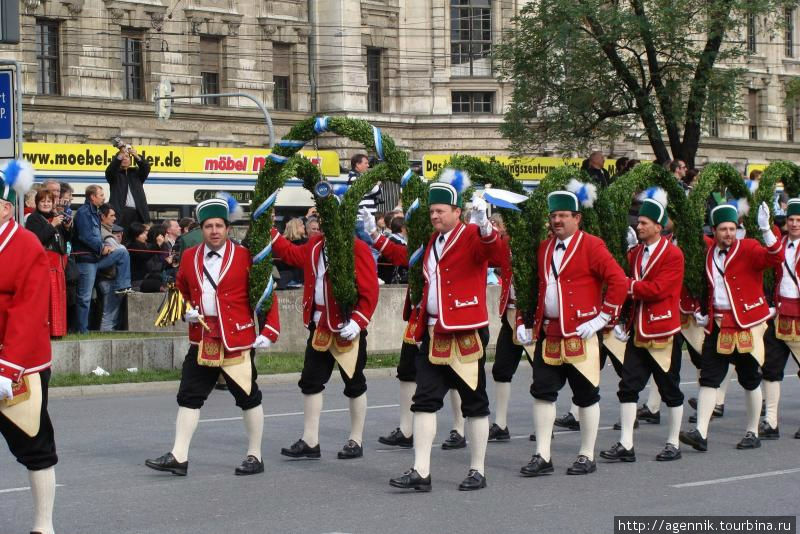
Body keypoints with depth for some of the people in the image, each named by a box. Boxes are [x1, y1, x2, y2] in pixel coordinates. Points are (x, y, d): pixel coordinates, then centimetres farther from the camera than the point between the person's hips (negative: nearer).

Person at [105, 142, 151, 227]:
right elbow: (110, 170, -9)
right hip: (120, 212, -2)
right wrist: (120, 155, -21)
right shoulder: (115, 174, 12)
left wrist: (136, 156, -16)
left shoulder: (136, 173, 19)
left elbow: (146, 168, 2)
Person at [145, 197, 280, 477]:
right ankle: (179, 457, 4)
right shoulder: (190, 257, 6)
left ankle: (255, 456, 17)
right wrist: (186, 311, 6)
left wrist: (269, 331, -12)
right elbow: (181, 291, 23)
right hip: (202, 340, 4)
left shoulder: (245, 257, -7)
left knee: (248, 397, 5)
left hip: (237, 340, -4)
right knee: (189, 397, 2)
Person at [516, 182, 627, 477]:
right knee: (543, 391, 2)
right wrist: (524, 322, 11)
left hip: (580, 334, -6)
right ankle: (542, 456, 6)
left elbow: (619, 282, -13)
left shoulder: (591, 245, -7)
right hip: (547, 333, 6)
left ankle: (587, 456, 12)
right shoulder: (544, 248, 12)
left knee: (586, 394, 3)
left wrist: (602, 317, -14)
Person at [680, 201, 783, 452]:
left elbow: (776, 257, -25)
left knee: (750, 380, 5)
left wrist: (766, 230, -36)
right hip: (717, 325, 5)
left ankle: (752, 433, 17)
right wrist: (704, 314, 11)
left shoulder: (749, 248, -6)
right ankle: (701, 433, -7)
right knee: (709, 377, -4)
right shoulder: (709, 254, 9)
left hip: (747, 324, -4)